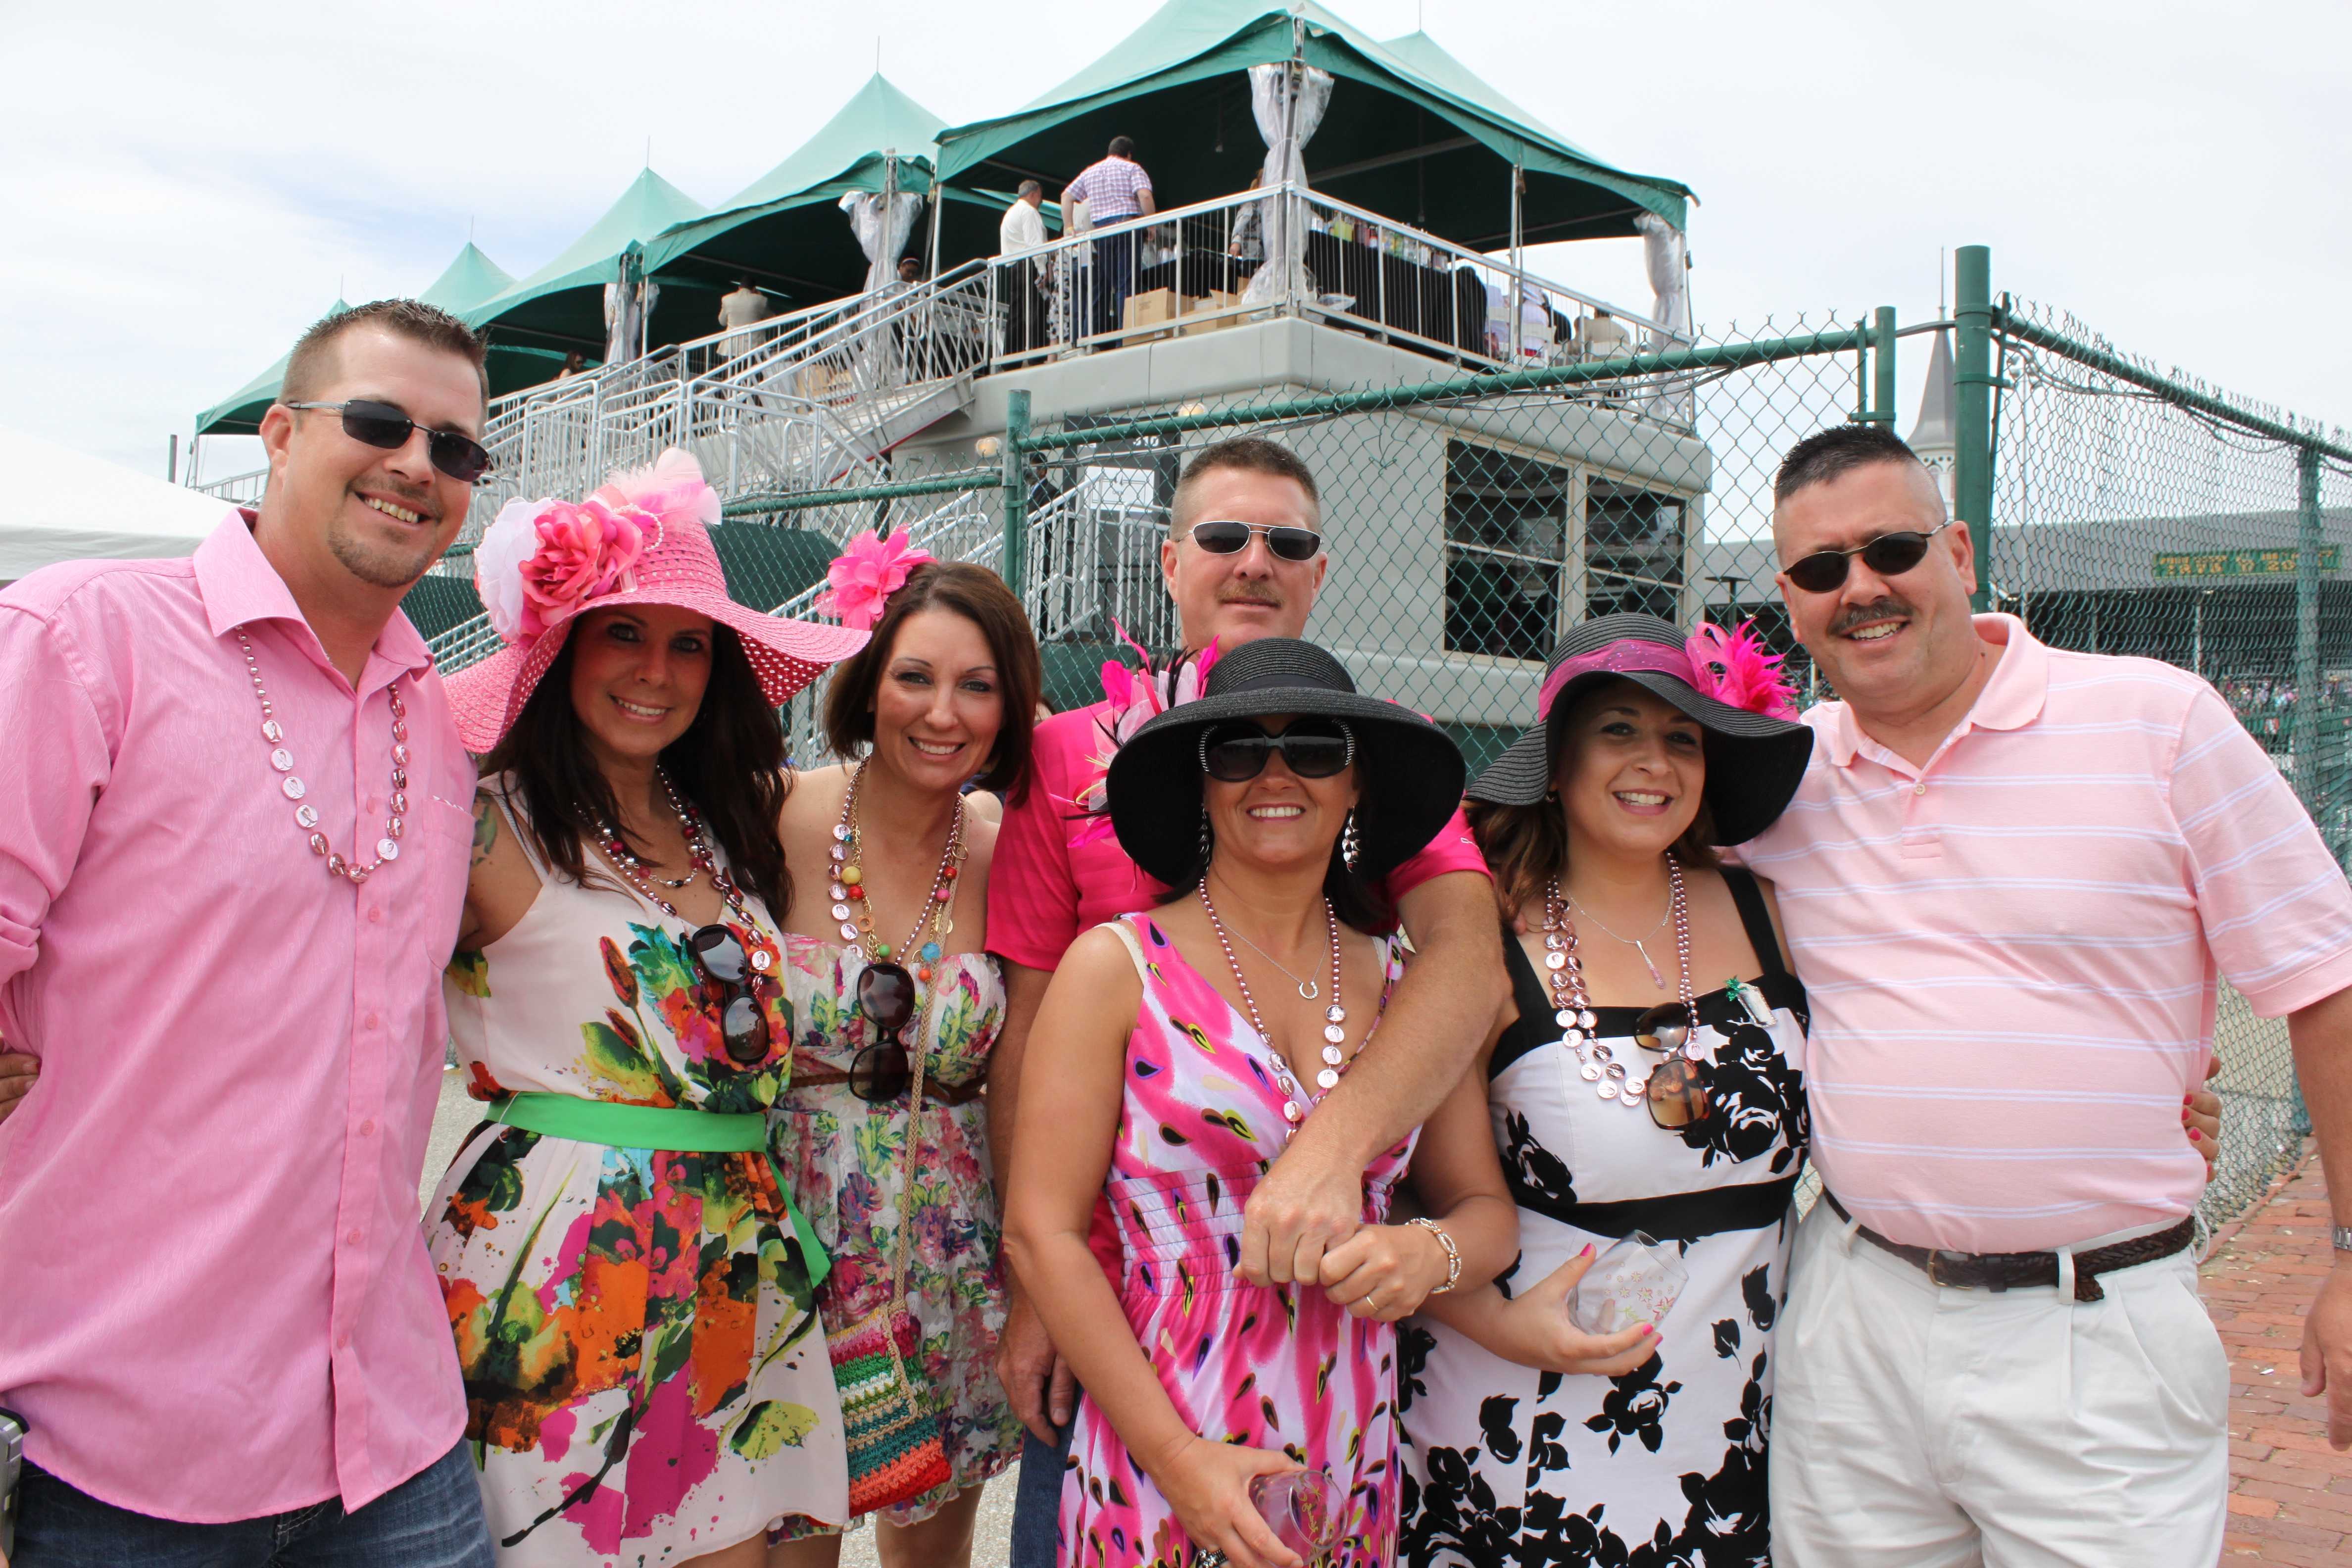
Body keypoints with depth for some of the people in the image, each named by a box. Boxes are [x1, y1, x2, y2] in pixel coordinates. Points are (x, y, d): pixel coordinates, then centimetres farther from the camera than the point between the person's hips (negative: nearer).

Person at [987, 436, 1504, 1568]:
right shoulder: (1072, 754, 0)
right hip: (1110, 1299, 0)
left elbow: (1469, 954, -17)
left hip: (1324, 1288, 1)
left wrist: (1333, 1145, -33)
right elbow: (1027, 1032, -1)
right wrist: (1031, 1289, -5)